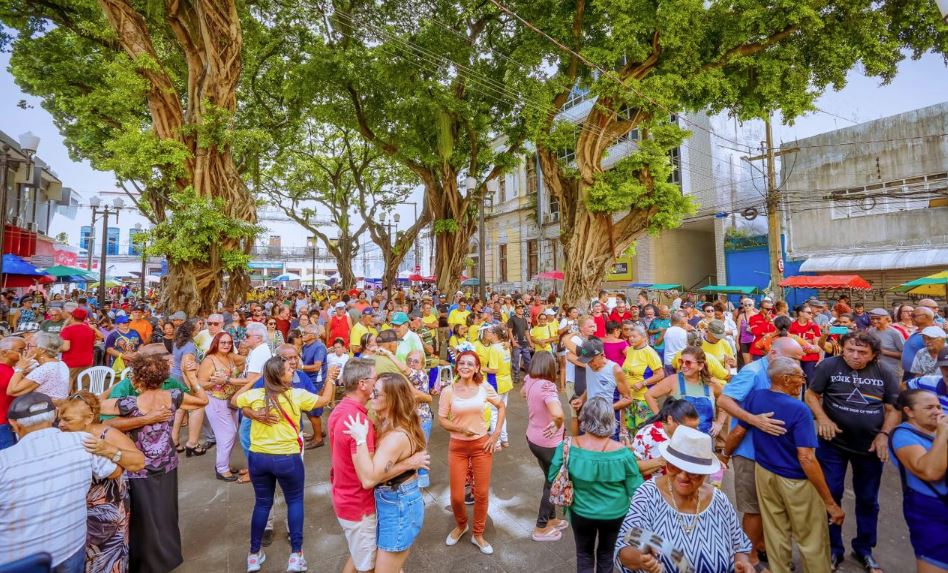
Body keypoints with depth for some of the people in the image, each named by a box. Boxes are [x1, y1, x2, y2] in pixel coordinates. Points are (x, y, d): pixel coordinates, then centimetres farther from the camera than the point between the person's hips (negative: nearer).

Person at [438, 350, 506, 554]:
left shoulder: (485, 388, -8)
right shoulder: (448, 391, -11)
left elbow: (501, 407, 6)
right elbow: (441, 420, -6)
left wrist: (496, 434, 0)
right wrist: (461, 429, -22)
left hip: (481, 444, 1)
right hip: (457, 446, 0)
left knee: (481, 493, 9)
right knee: (457, 496, 6)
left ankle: (478, 534, 34)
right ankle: (461, 525, 40)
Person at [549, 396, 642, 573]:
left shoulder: (567, 446, -24)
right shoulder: (623, 453, -27)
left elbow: (553, 479, -11)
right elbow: (636, 490, -13)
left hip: (581, 512, 0)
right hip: (614, 514, 0)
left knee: (584, 554, 26)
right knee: (607, 553, 29)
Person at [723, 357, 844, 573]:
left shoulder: (754, 397, -9)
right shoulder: (798, 410, -24)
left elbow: (738, 432, -1)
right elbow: (806, 459, -26)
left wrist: (726, 454, 16)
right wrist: (830, 503, -19)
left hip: (764, 473, 5)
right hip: (796, 481, -5)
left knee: (776, 534, 22)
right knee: (812, 541, 16)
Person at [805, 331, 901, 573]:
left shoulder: (885, 374, -4)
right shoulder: (829, 366, -12)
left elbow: (893, 409, 3)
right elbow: (811, 394, -5)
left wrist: (884, 434, -11)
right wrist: (822, 418, -19)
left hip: (871, 446, 3)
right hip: (833, 443, -2)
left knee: (868, 499, 17)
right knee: (830, 496, 6)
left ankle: (864, 548, 38)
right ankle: (833, 548, 24)